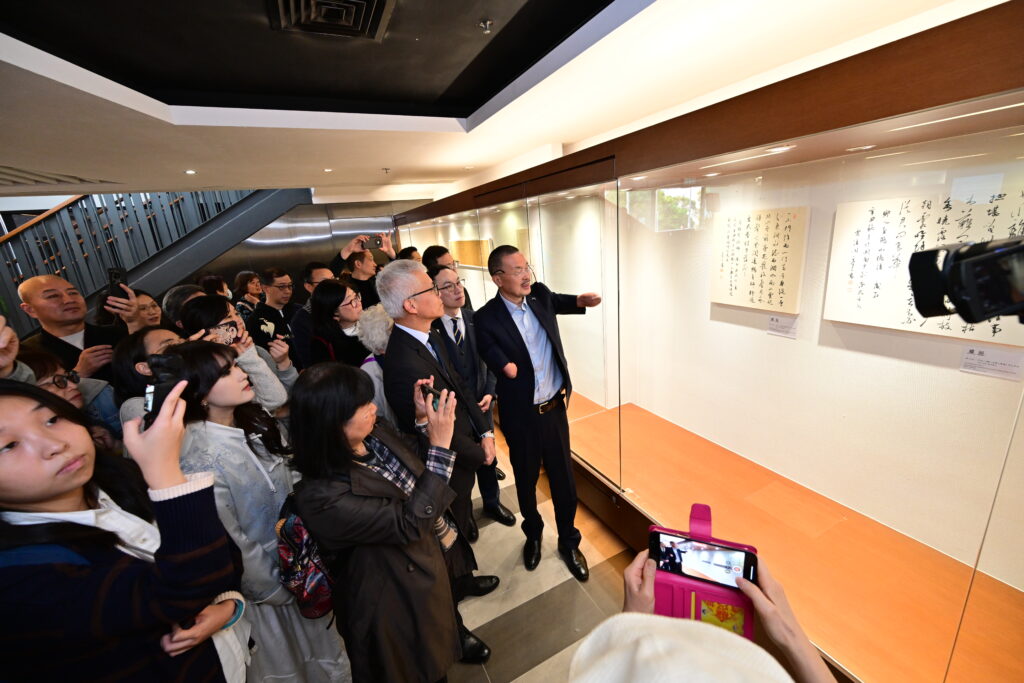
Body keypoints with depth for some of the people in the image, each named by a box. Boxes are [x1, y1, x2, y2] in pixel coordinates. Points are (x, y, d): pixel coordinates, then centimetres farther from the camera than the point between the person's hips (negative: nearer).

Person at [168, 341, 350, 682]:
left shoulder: (253, 422, -8)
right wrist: (277, 590, -10)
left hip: (294, 567, 6)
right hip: (263, 589, -6)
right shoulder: (202, 459, -29)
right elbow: (227, 545, -21)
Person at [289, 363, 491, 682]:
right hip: (398, 598, -6)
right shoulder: (321, 497, -36)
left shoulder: (375, 432, -16)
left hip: (436, 551, 7)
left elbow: (417, 463, 0)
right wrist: (440, 446, -36)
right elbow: (409, 523, -35)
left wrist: (424, 421, -18)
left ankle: (457, 634, 67)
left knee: (445, 607, 36)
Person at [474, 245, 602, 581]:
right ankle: (533, 534, 49)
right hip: (521, 416, -3)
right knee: (526, 481, 20)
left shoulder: (540, 295, -4)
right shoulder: (487, 319, -17)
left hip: (555, 408, 3)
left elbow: (557, 302, 20)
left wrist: (581, 300, 5)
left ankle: (568, 541, 41)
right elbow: (503, 367, -18)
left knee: (563, 478, 16)